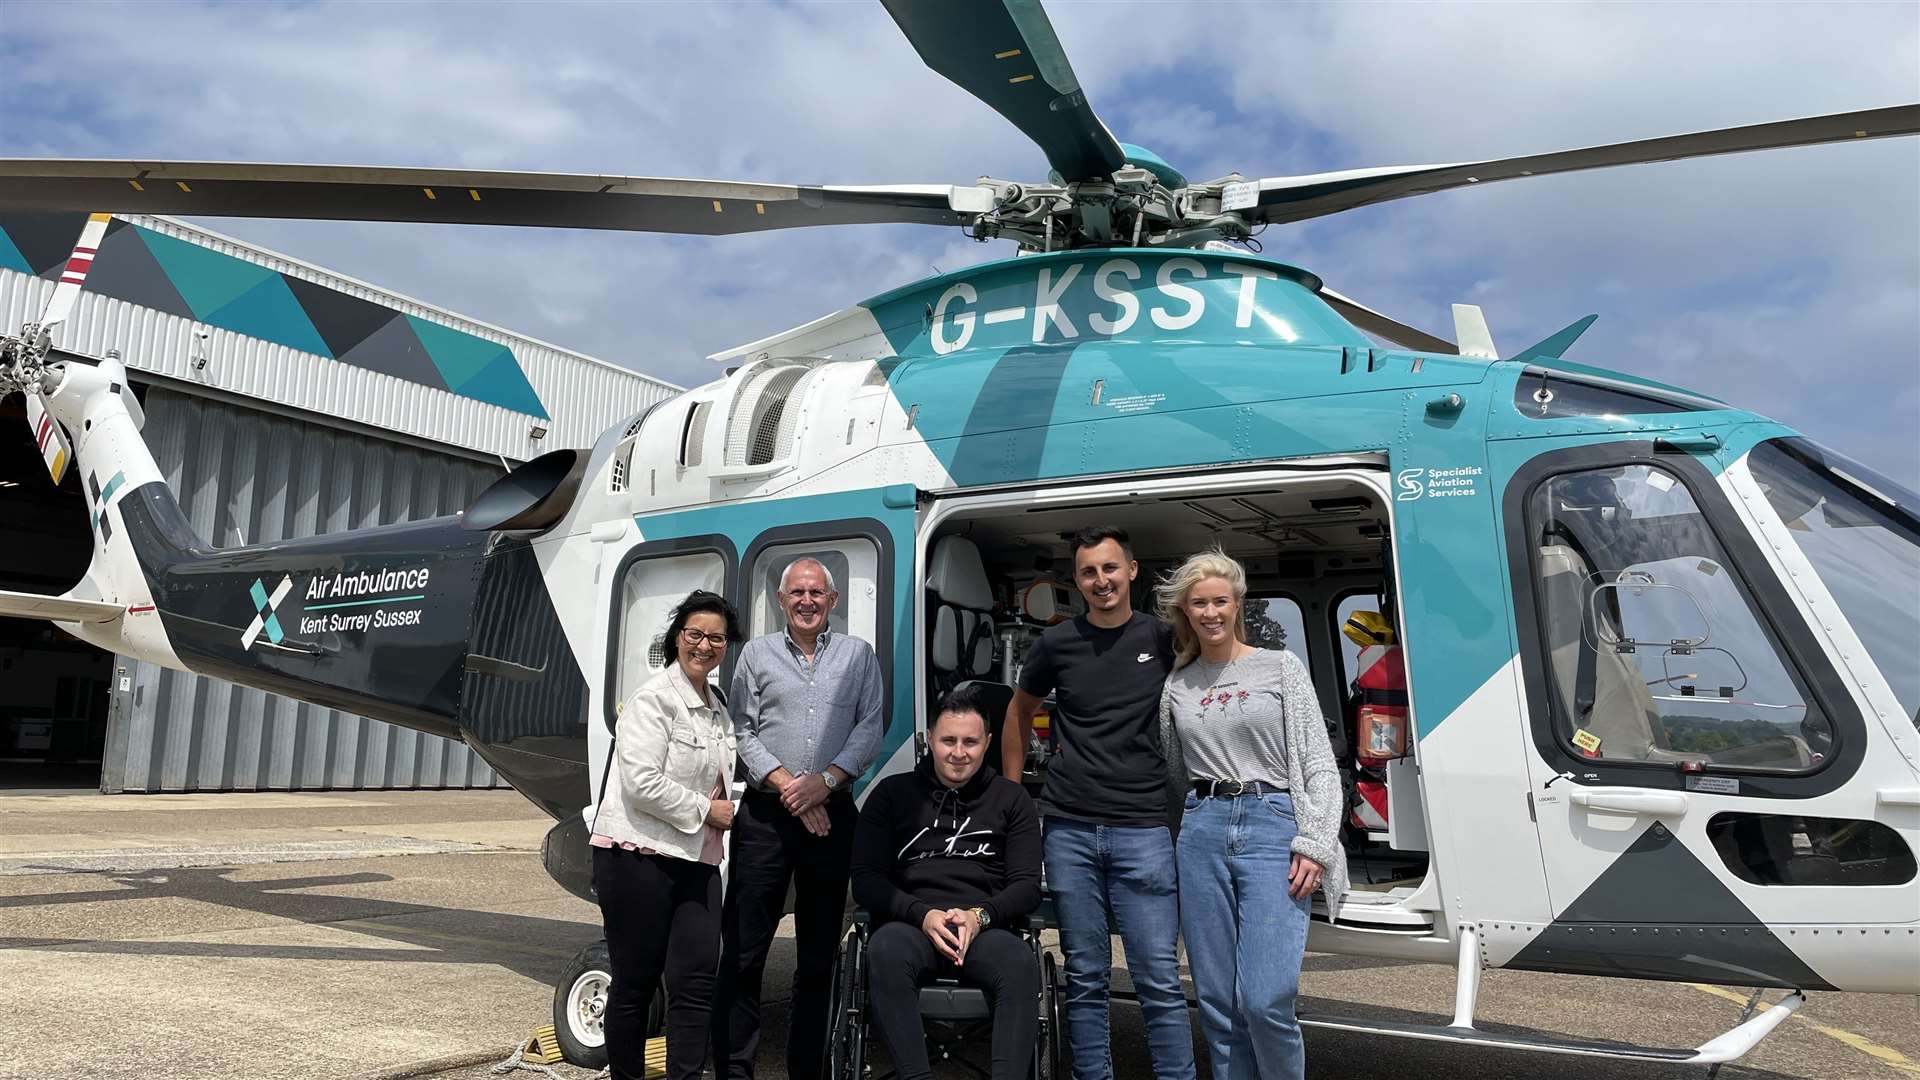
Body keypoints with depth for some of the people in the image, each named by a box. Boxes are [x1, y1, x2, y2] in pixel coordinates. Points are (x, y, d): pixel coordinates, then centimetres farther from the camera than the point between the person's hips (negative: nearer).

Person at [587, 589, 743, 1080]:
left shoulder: (718, 707, 15)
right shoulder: (653, 699, -9)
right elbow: (641, 783, -18)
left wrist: (727, 808, 8)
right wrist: (706, 810, -10)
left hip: (696, 861, 7)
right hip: (638, 856, -7)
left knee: (696, 981, -1)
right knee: (634, 984, 5)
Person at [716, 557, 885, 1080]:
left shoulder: (858, 655, 9)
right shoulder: (756, 654, 8)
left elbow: (870, 728, 1)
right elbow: (743, 731, 2)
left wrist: (825, 780, -12)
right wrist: (786, 785, -10)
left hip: (832, 814, 1)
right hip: (765, 815, -1)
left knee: (818, 956, 9)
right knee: (743, 952, -1)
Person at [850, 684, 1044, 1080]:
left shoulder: (1011, 799, 15)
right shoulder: (893, 793, 14)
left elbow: (1028, 884, 10)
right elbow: (865, 879, 7)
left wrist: (980, 915, -11)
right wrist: (922, 914, -12)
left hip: (986, 929, 0)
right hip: (911, 925, 0)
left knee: (1021, 964, -34)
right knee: (885, 950, -36)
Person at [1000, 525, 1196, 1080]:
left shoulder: (1164, 640, 3)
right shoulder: (1057, 643, 5)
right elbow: (1019, 712, 19)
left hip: (1143, 830, -1)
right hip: (1069, 830, 1)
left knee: (1159, 980, 0)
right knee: (1085, 977, 9)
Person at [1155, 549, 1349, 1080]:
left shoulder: (1281, 667, 5)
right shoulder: (1176, 686, 12)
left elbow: (1319, 763, 1)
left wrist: (1314, 844, -7)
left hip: (1273, 827, -3)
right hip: (1202, 835, 3)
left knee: (1264, 1001, -12)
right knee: (1217, 1002, 6)